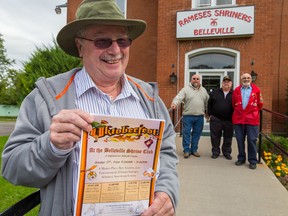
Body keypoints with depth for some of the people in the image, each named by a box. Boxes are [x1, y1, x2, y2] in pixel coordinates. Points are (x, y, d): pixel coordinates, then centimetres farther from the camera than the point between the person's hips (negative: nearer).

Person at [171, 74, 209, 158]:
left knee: (197, 134, 10)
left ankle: (194, 150, 22)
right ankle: (186, 150, 11)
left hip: (200, 116, 4)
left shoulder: (203, 90, 14)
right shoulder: (186, 89, -2)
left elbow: (207, 101, 19)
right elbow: (179, 97, -17)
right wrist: (174, 103, -36)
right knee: (186, 133, 0)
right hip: (188, 116, -4)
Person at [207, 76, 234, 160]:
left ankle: (227, 152, 25)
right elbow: (209, 103, 8)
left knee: (228, 137, 10)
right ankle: (215, 152, 20)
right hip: (216, 119, 0)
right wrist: (210, 114, 2)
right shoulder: (215, 92, 5)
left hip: (229, 120, 0)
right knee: (215, 137, 6)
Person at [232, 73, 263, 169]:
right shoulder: (236, 90, 8)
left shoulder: (256, 90, 4)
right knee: (240, 140, 8)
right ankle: (241, 158, 22)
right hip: (238, 119, 2)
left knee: (252, 140, 1)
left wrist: (254, 113, 10)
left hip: (252, 119, -2)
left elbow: (259, 105, 10)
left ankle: (252, 161, 12)